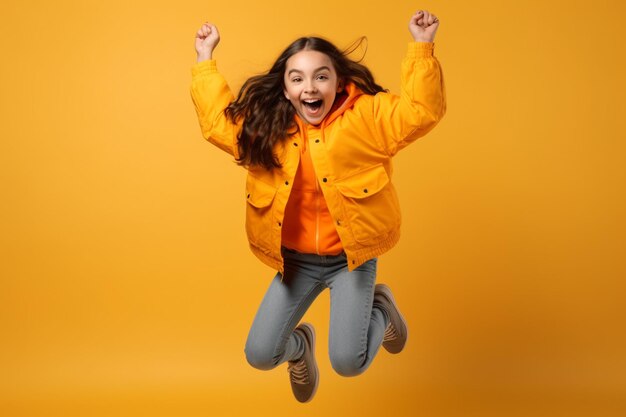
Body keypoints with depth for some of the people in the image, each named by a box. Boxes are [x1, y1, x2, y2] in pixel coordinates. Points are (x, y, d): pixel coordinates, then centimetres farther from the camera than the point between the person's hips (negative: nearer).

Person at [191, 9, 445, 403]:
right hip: (296, 260, 4)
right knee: (259, 355, -1)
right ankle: (300, 345, 37)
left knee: (348, 362, -12)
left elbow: (420, 111, -18)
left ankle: (381, 307, 22)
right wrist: (206, 60, 12)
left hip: (351, 257, -3)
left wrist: (422, 48, -24)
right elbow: (217, 120, 12)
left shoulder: (365, 116, -9)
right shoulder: (265, 127, 0)